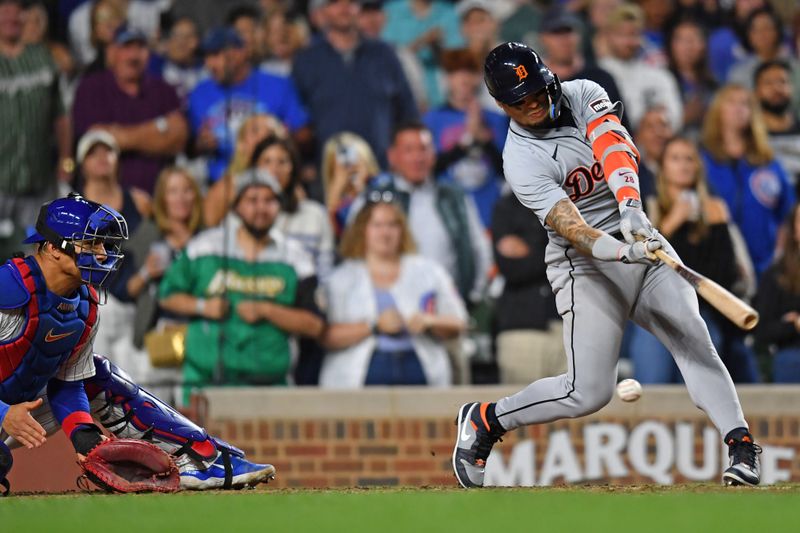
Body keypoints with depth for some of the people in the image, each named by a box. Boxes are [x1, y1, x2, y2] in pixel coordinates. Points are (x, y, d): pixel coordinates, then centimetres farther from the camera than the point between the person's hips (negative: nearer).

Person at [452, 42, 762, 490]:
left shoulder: (584, 95, -2)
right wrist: (621, 251, -45)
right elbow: (570, 227, -27)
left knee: (693, 336, -16)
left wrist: (631, 207, -38)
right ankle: (485, 420, 10)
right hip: (587, 264, -5)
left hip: (642, 242, 5)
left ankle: (741, 443, -21)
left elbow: (616, 148, -20)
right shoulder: (522, 161, -15)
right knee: (589, 393, -9)